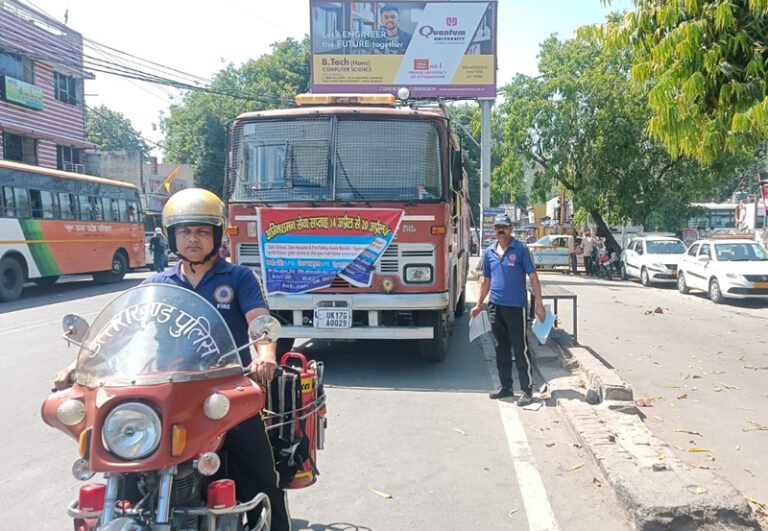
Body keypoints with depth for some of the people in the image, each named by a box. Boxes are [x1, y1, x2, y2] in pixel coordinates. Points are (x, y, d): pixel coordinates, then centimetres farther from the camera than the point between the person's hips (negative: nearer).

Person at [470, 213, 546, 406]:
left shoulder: (521, 249, -5)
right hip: (495, 306, 5)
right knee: (501, 349, 13)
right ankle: (505, 386, 25)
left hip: (516, 307, -5)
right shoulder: (489, 251, 9)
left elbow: (533, 277, -6)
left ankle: (527, 390, 8)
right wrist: (479, 305, 17)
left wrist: (539, 304, -10)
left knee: (521, 350, -1)